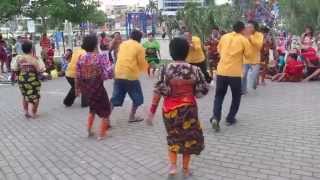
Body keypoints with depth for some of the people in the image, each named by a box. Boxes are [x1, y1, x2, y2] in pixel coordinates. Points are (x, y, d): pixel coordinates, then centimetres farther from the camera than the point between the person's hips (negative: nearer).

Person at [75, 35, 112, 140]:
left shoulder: (81, 59, -3)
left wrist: (78, 88, 14)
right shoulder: (99, 58, -15)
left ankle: (89, 131, 32)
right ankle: (102, 134, 15)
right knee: (105, 110, 14)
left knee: (92, 109, 29)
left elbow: (78, 77, 1)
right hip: (97, 88, -5)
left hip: (86, 89, 5)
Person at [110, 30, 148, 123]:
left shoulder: (122, 44, 14)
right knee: (137, 98, 15)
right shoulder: (139, 47, -2)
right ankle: (132, 117, 18)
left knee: (115, 99, 10)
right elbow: (142, 63, -1)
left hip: (118, 74, 5)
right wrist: (146, 67, 21)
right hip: (131, 75, -5)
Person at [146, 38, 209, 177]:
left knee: (173, 137, 22)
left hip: (169, 109, 0)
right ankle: (185, 169, 28)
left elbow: (158, 91, -12)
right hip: (188, 108, 0)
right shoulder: (194, 70, -9)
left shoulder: (165, 69, -11)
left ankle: (173, 166, 15)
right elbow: (204, 90, -2)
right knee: (188, 137, 18)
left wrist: (152, 111, -5)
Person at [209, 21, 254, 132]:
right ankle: (230, 118, 18)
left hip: (221, 71, 3)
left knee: (219, 96, 11)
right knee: (236, 96, 17)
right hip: (235, 73, -3)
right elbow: (249, 55, 1)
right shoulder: (244, 40, -2)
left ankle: (215, 118, -7)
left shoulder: (224, 37, 9)